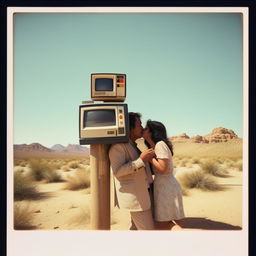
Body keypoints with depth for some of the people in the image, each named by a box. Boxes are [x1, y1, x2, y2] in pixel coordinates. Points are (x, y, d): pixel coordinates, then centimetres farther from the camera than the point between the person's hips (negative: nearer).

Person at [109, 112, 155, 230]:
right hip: (134, 197, -10)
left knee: (136, 227, 19)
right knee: (147, 229, -5)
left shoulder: (132, 146, 17)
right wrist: (141, 160, -27)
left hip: (141, 194, 10)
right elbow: (117, 171, -25)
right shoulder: (118, 146, -14)